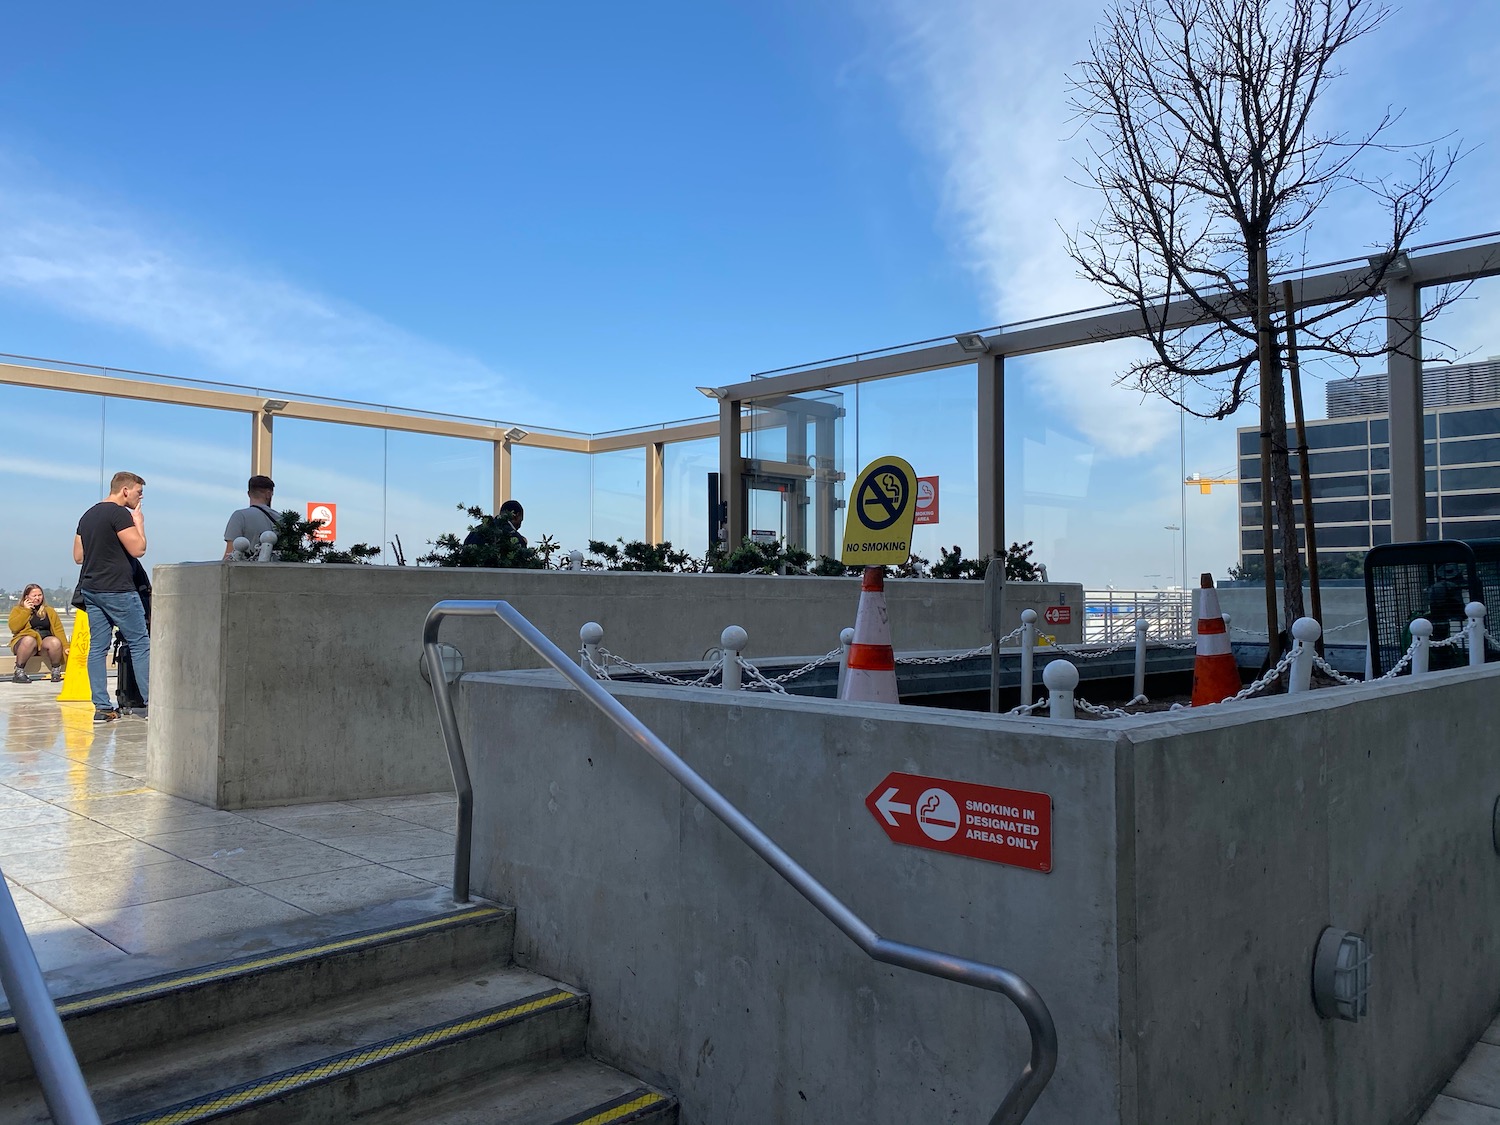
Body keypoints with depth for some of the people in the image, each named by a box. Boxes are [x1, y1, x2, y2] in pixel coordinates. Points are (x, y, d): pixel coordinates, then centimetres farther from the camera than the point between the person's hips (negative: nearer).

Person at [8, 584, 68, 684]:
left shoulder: (50, 611, 20)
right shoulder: (18, 610, 14)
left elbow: (58, 630, 8)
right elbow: (14, 628, -6)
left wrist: (65, 646, -5)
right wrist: (26, 610, -4)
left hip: (45, 641, 2)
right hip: (24, 642, -2)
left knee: (55, 642, -34)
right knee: (29, 640, -39)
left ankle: (56, 671, -12)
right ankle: (18, 672, -26)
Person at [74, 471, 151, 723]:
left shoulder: (87, 515, 16)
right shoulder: (120, 514, -11)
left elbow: (78, 556, 18)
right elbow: (138, 549, -15)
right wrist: (139, 523, -1)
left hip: (90, 589, 8)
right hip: (117, 589, -8)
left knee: (97, 647, 5)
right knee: (140, 643, -1)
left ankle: (102, 707, 5)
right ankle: (150, 703, 0)